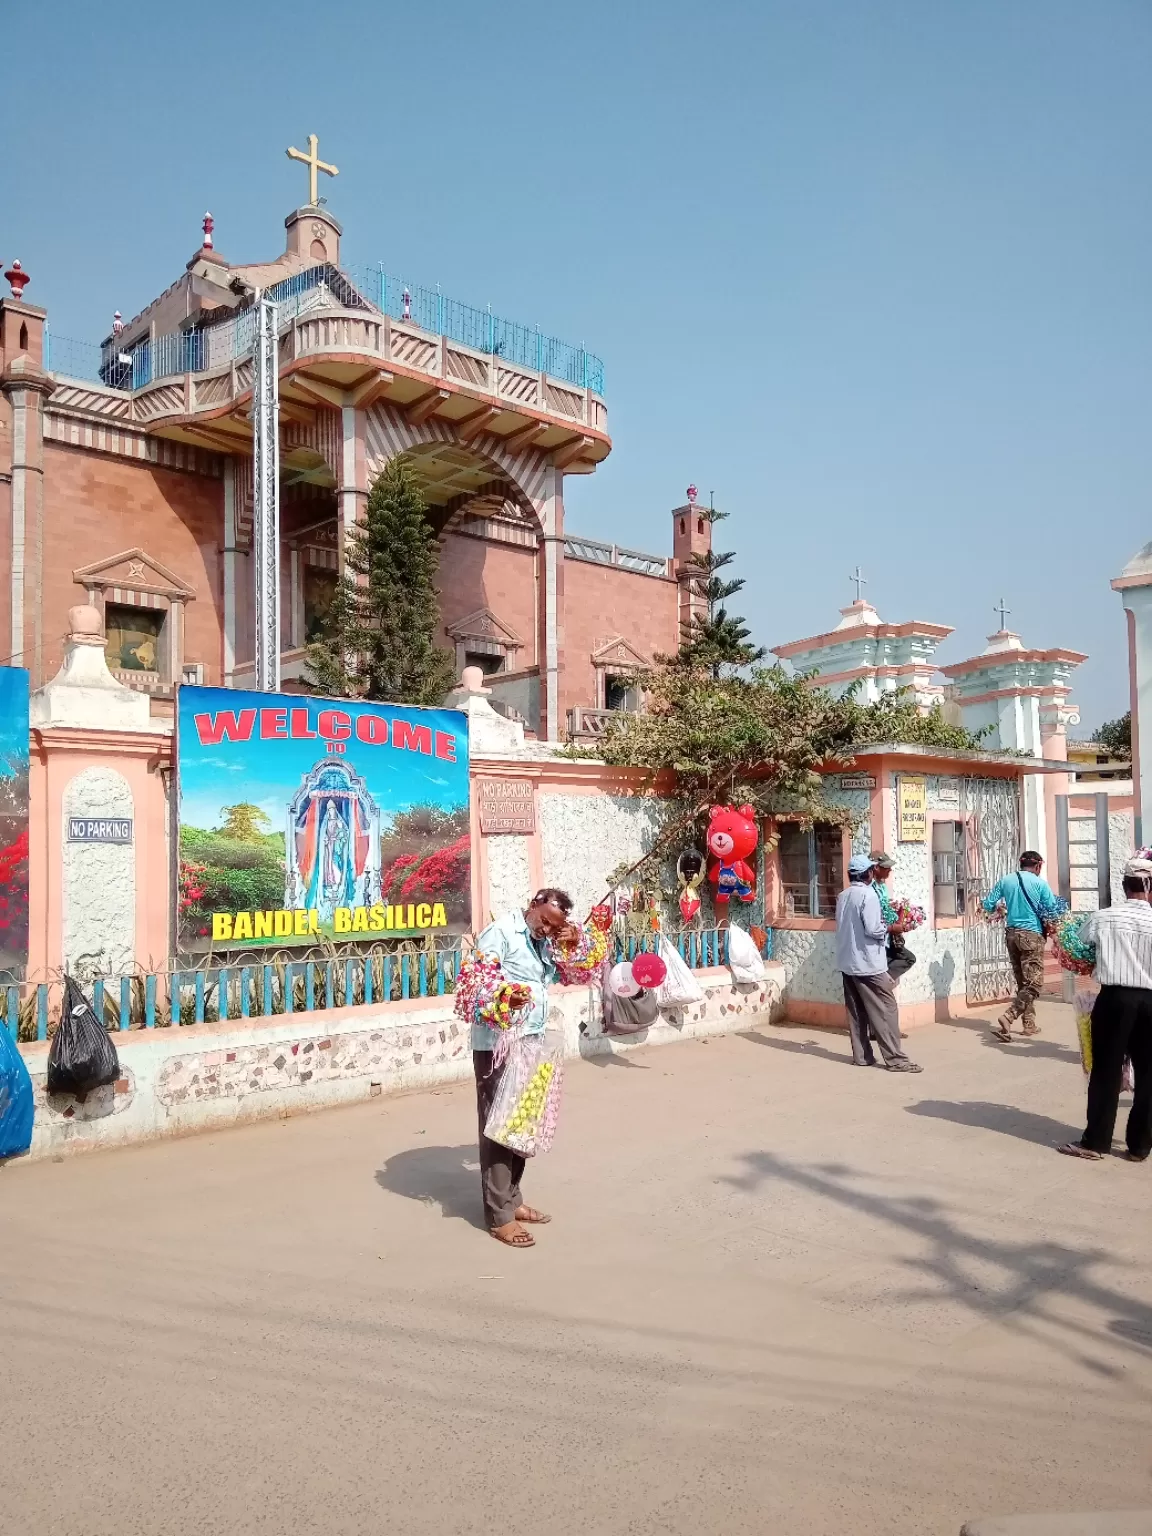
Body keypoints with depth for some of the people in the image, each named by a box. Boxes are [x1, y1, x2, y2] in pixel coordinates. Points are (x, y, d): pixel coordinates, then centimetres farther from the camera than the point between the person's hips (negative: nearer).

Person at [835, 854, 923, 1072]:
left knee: (856, 1010, 11)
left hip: (847, 962, 8)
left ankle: (861, 1055, 13)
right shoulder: (868, 894, -14)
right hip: (868, 962, -8)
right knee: (886, 1008, -3)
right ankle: (895, 1059, -4)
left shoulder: (843, 896, 10)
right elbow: (873, 930, -21)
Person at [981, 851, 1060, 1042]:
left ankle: (1029, 1023, 21)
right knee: (1033, 984, -4)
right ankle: (1006, 1019, -21)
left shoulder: (1005, 881, 5)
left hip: (1011, 933, 5)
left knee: (1022, 982, 16)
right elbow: (1053, 911, -8)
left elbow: (987, 905, 6)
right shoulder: (1040, 883, -6)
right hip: (1032, 935, -5)